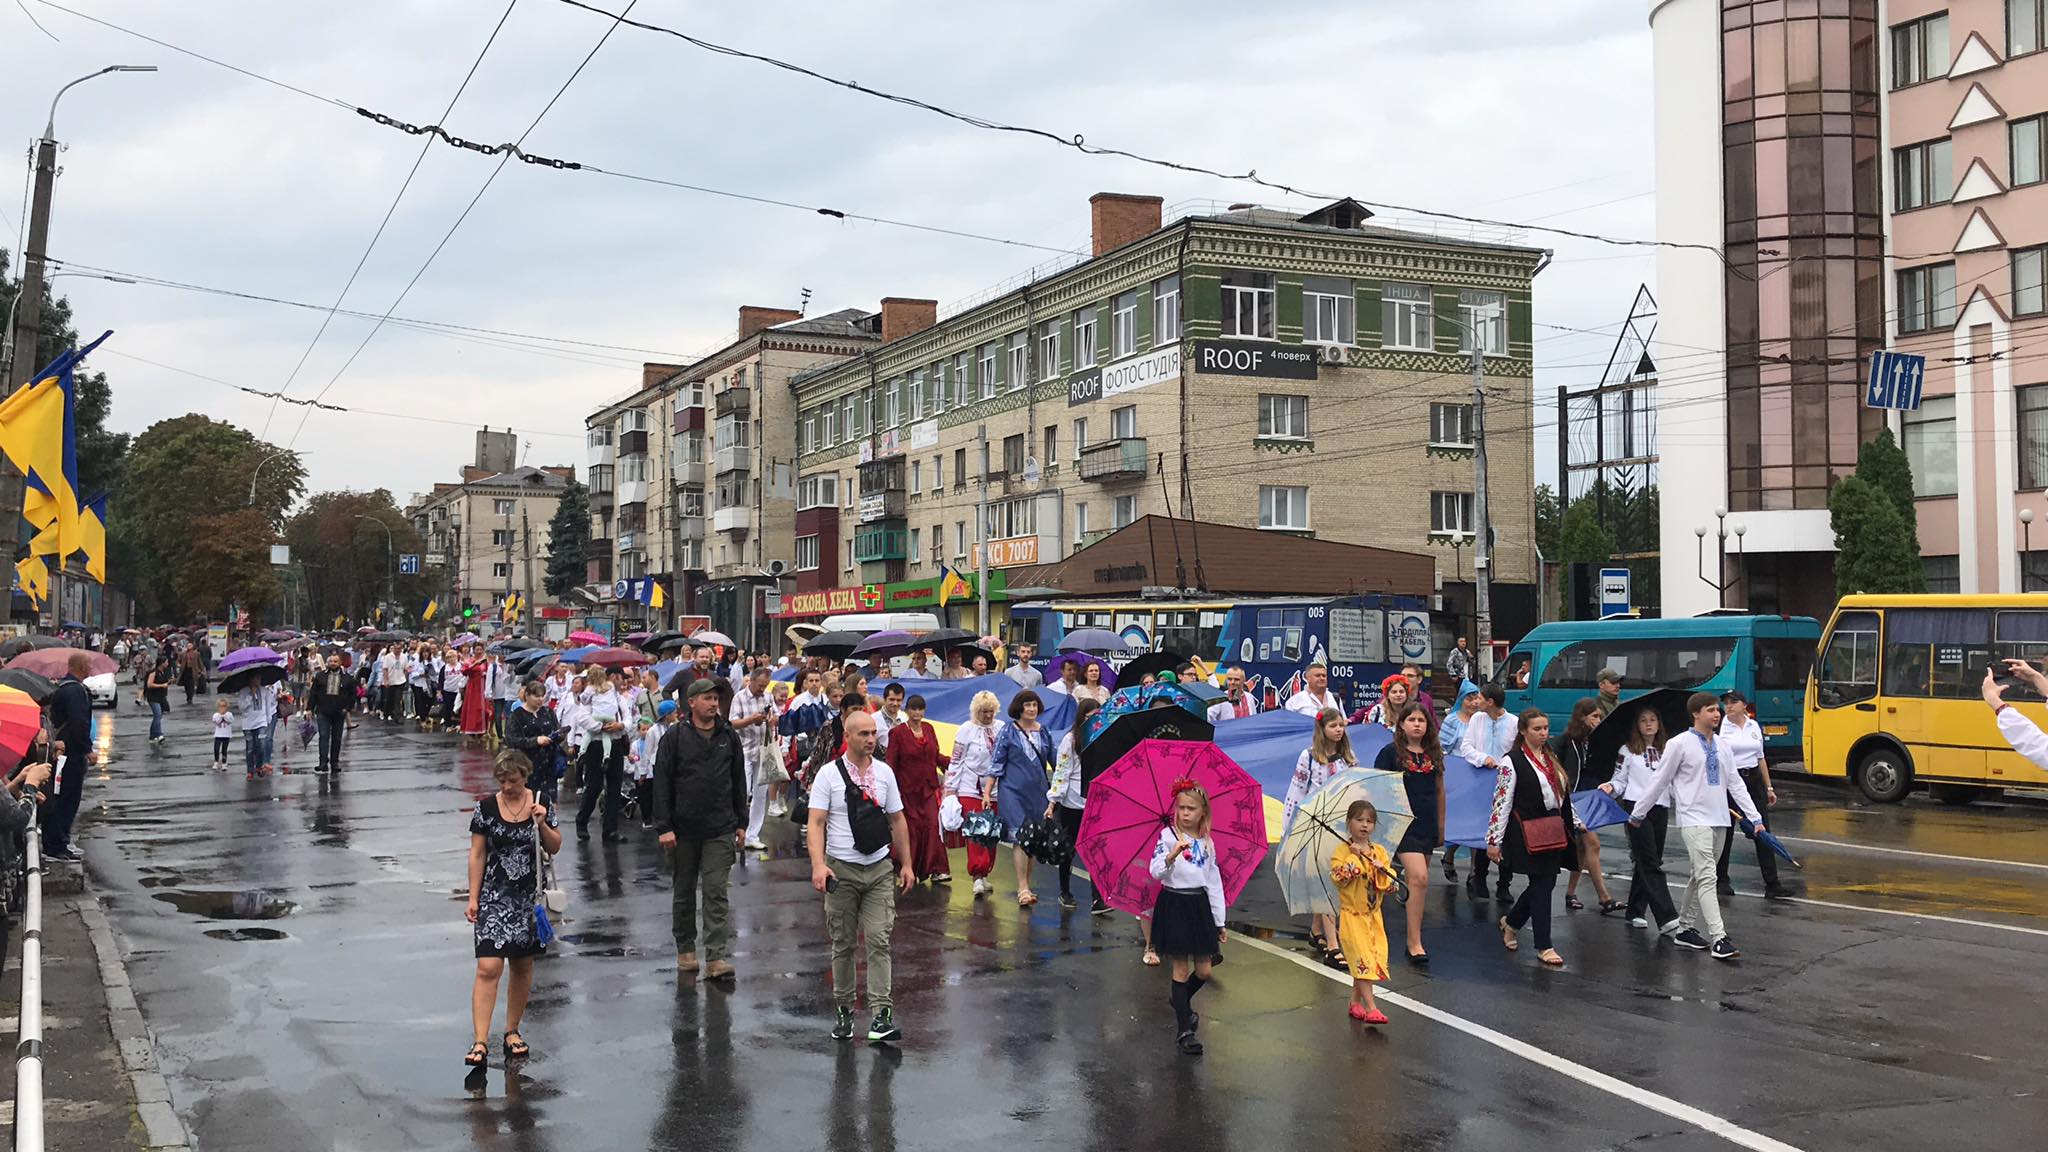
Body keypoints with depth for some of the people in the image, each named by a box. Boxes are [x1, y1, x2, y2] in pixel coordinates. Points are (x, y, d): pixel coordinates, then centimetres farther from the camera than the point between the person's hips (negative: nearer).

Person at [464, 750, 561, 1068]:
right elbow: (477, 855, -1)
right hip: (495, 896, -3)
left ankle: (512, 1031, 27)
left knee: (523, 966, 11)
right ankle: (481, 1042, -12)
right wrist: (473, 897, -3)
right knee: (488, 968, -11)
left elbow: (554, 849, 5)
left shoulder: (539, 803, 1)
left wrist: (542, 823, -12)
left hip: (529, 896, 3)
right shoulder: (486, 808, -4)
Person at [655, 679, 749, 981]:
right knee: (684, 893, 12)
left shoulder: (729, 736, 7)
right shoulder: (675, 738, -1)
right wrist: (664, 827, -9)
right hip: (684, 830, -1)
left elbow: (739, 782, 13)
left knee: (717, 893, -6)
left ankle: (717, 958, -8)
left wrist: (741, 823, 10)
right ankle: (685, 950, 27)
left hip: (720, 830, 1)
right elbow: (661, 784, -3)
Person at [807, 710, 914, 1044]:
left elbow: (897, 820, 13)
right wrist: (818, 865, -21)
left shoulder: (884, 773, 7)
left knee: (879, 941, -7)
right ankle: (843, 1010, 18)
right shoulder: (829, 774, -3)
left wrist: (906, 864, 11)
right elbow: (816, 823, -8)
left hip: (880, 869, 2)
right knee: (843, 944, 7)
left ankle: (882, 1013, -10)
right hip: (841, 869, -2)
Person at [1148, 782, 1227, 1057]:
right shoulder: (1168, 836, -5)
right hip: (1174, 905, -5)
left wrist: (1219, 921, 12)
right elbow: (1156, 872, -17)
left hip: (1200, 905, 5)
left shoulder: (1207, 843, 9)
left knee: (1203, 970, 6)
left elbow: (1215, 882, 12)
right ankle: (1183, 1031, 1)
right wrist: (1173, 854, -36)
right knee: (1181, 969, -3)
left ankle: (1181, 1001, 37)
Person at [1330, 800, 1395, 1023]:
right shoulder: (1342, 851, -5)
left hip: (1374, 915, 5)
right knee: (1362, 958, -11)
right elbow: (1339, 877, -20)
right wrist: (1354, 856, -21)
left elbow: (1390, 885, 3)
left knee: (1371, 959, 5)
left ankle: (1355, 1002, 18)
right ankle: (1370, 1007, -12)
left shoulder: (1380, 852, 8)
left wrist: (1382, 870, -15)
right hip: (1351, 914, -5)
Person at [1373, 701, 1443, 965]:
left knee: (1418, 879, 9)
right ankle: (1415, 943, -14)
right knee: (1419, 877, -17)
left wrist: (1441, 825, 18)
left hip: (1427, 825, 5)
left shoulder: (1434, 753, 10)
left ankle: (1414, 936, 21)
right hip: (1404, 824, -5)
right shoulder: (1390, 752, -3)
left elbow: (1439, 790, 18)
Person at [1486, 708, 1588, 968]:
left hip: (1553, 831, 8)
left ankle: (1511, 922, 32)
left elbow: (1562, 794, 23)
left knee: (1546, 883, 9)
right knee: (1541, 885, -7)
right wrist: (1494, 840, -14)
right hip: (1528, 834, -7)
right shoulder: (1512, 761, -10)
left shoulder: (1551, 758, 13)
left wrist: (1576, 822, 24)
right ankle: (1544, 947, 1)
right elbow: (1502, 802, -13)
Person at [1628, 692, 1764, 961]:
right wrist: (1637, 814, 3)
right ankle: (1718, 939, -19)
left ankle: (1685, 929, 25)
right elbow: (1659, 781, -2)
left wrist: (1755, 817, 8)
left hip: (1718, 818, 7)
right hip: (1694, 819, -7)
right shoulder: (1680, 744, -7)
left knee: (1699, 877, 14)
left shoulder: (1721, 745, 10)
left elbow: (1735, 783, 13)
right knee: (1707, 877, -14)